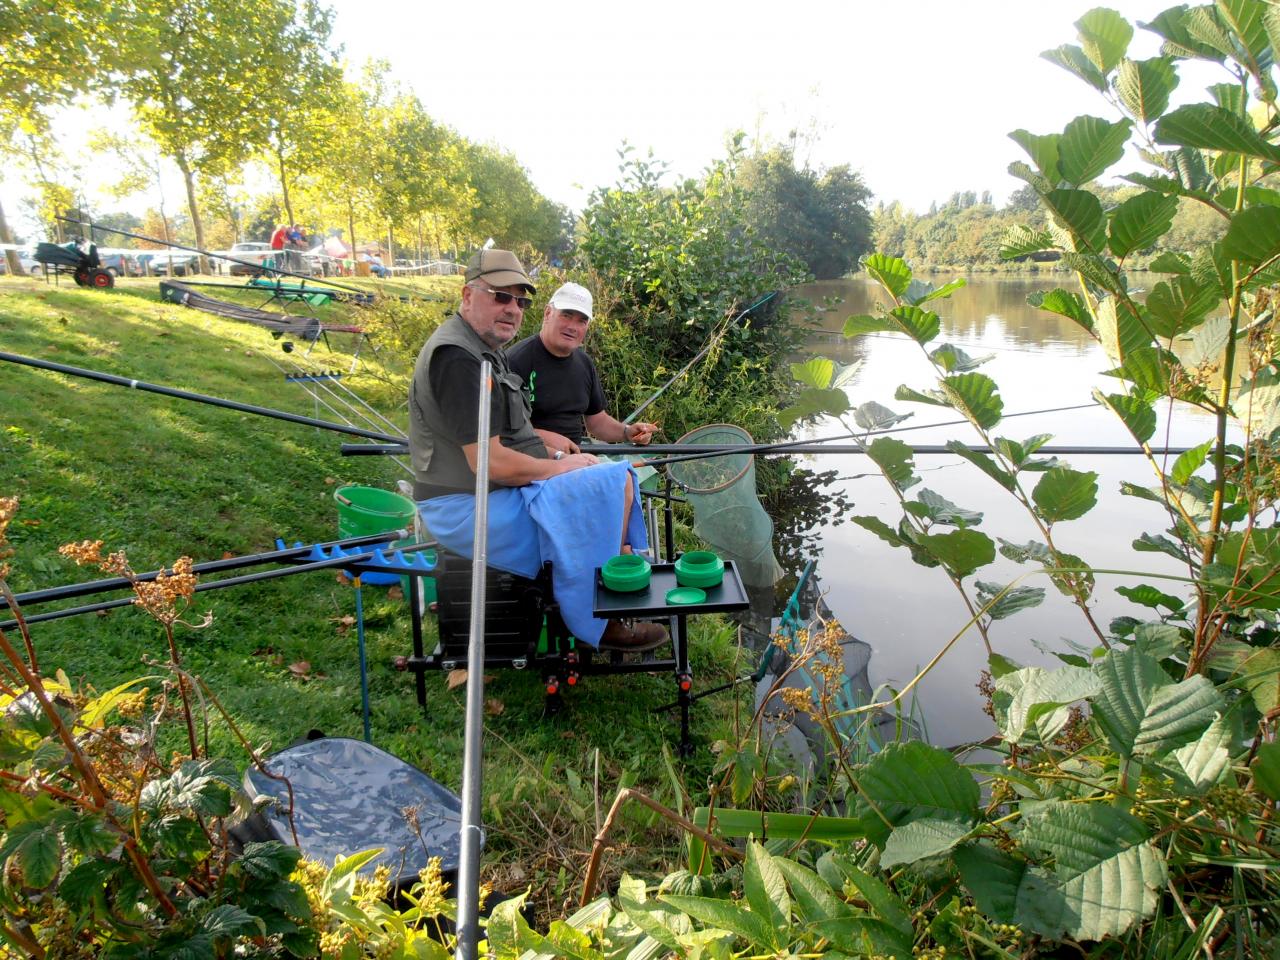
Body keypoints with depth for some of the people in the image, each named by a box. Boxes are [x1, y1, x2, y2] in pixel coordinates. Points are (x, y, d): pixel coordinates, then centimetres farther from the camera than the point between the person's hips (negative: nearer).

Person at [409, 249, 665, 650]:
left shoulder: (485, 349, 14)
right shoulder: (457, 358, -21)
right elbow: (490, 463, -25)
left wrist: (555, 456, 5)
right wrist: (561, 467, -12)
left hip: (489, 494, 11)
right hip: (471, 507, -11)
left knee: (618, 477, 13)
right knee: (611, 486, -20)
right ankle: (603, 626, -6)